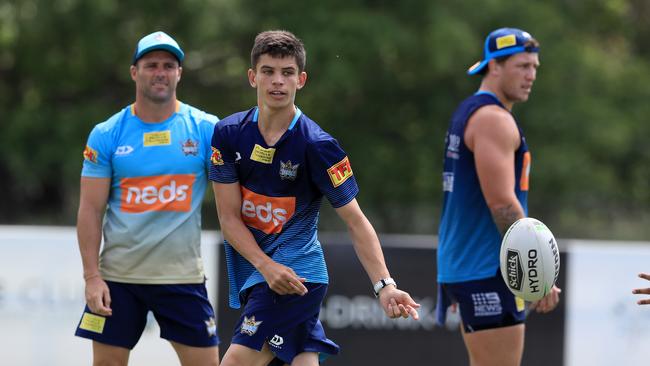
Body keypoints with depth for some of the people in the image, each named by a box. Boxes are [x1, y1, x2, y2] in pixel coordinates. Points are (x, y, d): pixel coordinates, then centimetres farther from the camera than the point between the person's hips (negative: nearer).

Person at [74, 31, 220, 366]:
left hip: (183, 275, 0)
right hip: (117, 276, 0)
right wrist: (91, 276, -7)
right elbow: (90, 209, 1)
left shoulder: (206, 130, 0)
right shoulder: (106, 135, 1)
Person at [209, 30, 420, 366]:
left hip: (295, 273, -5)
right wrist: (266, 266, -16)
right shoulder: (228, 134, 0)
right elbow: (229, 218, -1)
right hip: (252, 270, 5)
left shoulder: (316, 146, -11)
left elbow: (355, 222, -9)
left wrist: (384, 285, -21)